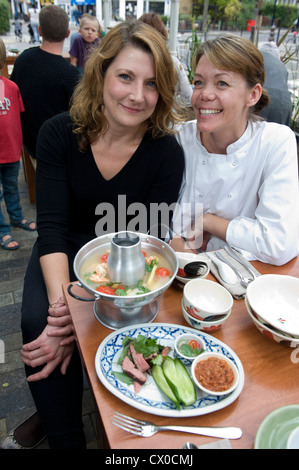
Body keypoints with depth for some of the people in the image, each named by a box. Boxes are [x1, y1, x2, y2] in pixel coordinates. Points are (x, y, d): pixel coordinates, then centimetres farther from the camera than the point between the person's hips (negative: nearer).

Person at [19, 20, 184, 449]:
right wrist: (62, 301, -32)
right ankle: (66, 438, 1)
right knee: (37, 321, -24)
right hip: (66, 253, 1)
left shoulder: (167, 153, -14)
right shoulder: (59, 134, -10)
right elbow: (51, 226, -15)